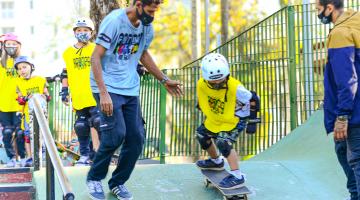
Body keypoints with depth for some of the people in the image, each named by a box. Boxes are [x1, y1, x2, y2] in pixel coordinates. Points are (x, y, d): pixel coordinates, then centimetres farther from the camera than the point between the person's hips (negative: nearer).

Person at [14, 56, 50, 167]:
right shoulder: (19, 83, 8)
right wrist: (26, 98, -20)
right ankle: (29, 157, 5)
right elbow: (19, 100, -1)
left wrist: (45, 96, -16)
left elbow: (48, 96, 6)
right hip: (28, 112, 1)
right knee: (27, 135, -1)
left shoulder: (40, 80, 7)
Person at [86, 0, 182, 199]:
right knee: (116, 133, -18)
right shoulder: (114, 21, -17)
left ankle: (117, 183, 20)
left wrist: (164, 80, 21)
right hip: (108, 87, -6)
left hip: (130, 89, 7)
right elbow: (96, 58, -18)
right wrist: (103, 93, -26)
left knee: (136, 138, 1)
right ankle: (94, 179, 4)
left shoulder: (147, 27, 4)